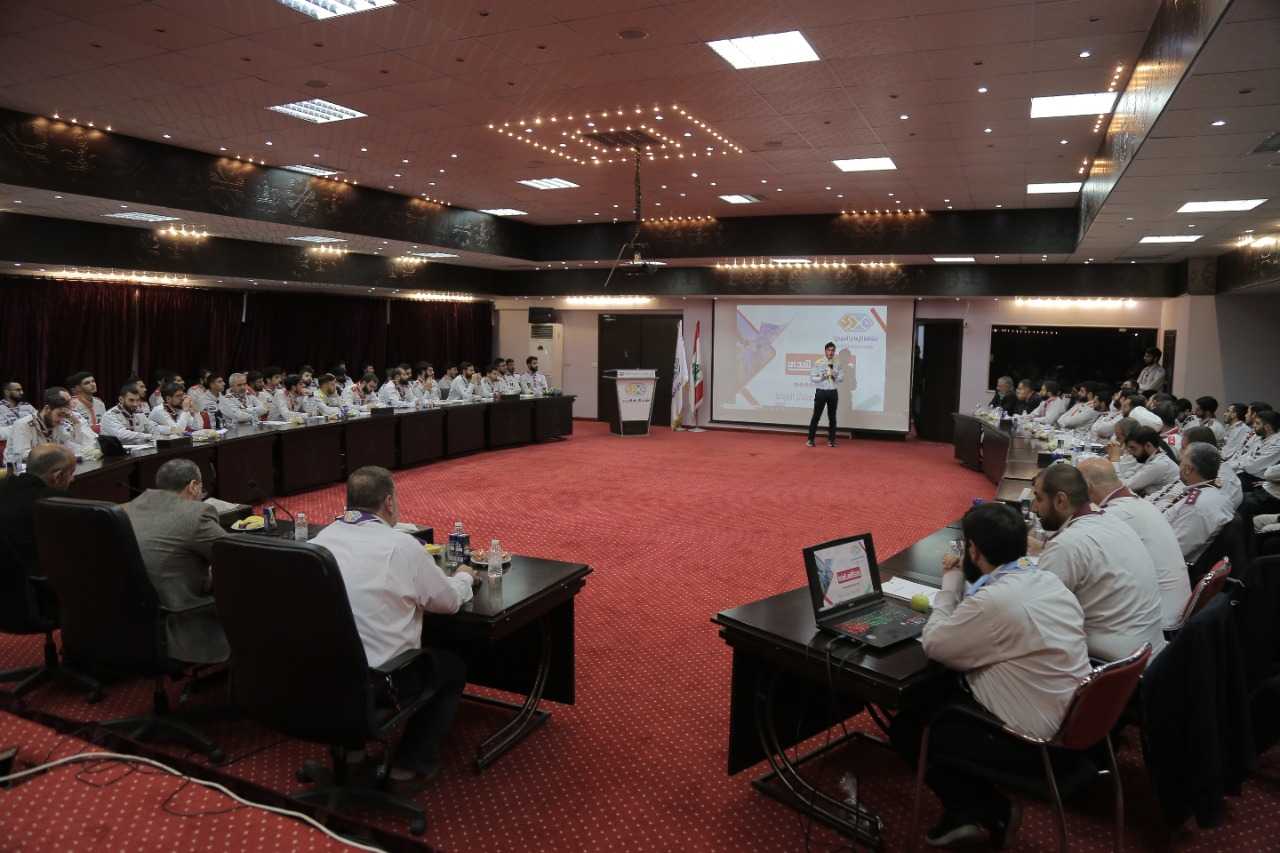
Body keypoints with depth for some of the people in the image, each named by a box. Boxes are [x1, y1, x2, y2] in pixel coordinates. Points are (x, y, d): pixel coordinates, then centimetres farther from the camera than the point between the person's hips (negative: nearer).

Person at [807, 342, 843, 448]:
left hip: (833, 392, 3)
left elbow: (842, 378, 5)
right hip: (821, 392, -3)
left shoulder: (837, 364, 5)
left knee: (832, 417, 8)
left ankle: (831, 440, 17)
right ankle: (810, 439, 6)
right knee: (816, 416, -1)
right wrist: (821, 377, -20)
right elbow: (812, 378, -5)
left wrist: (835, 376, -15)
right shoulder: (818, 363, -3)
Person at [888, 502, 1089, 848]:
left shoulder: (993, 600, -27)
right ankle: (972, 808, 18)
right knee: (941, 696, 22)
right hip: (1070, 726, 9)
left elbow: (933, 644, -13)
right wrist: (963, 586, 8)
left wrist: (950, 584, -4)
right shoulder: (1048, 581, 0)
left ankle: (991, 813, 14)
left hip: (1034, 744, -9)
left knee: (906, 727, 7)